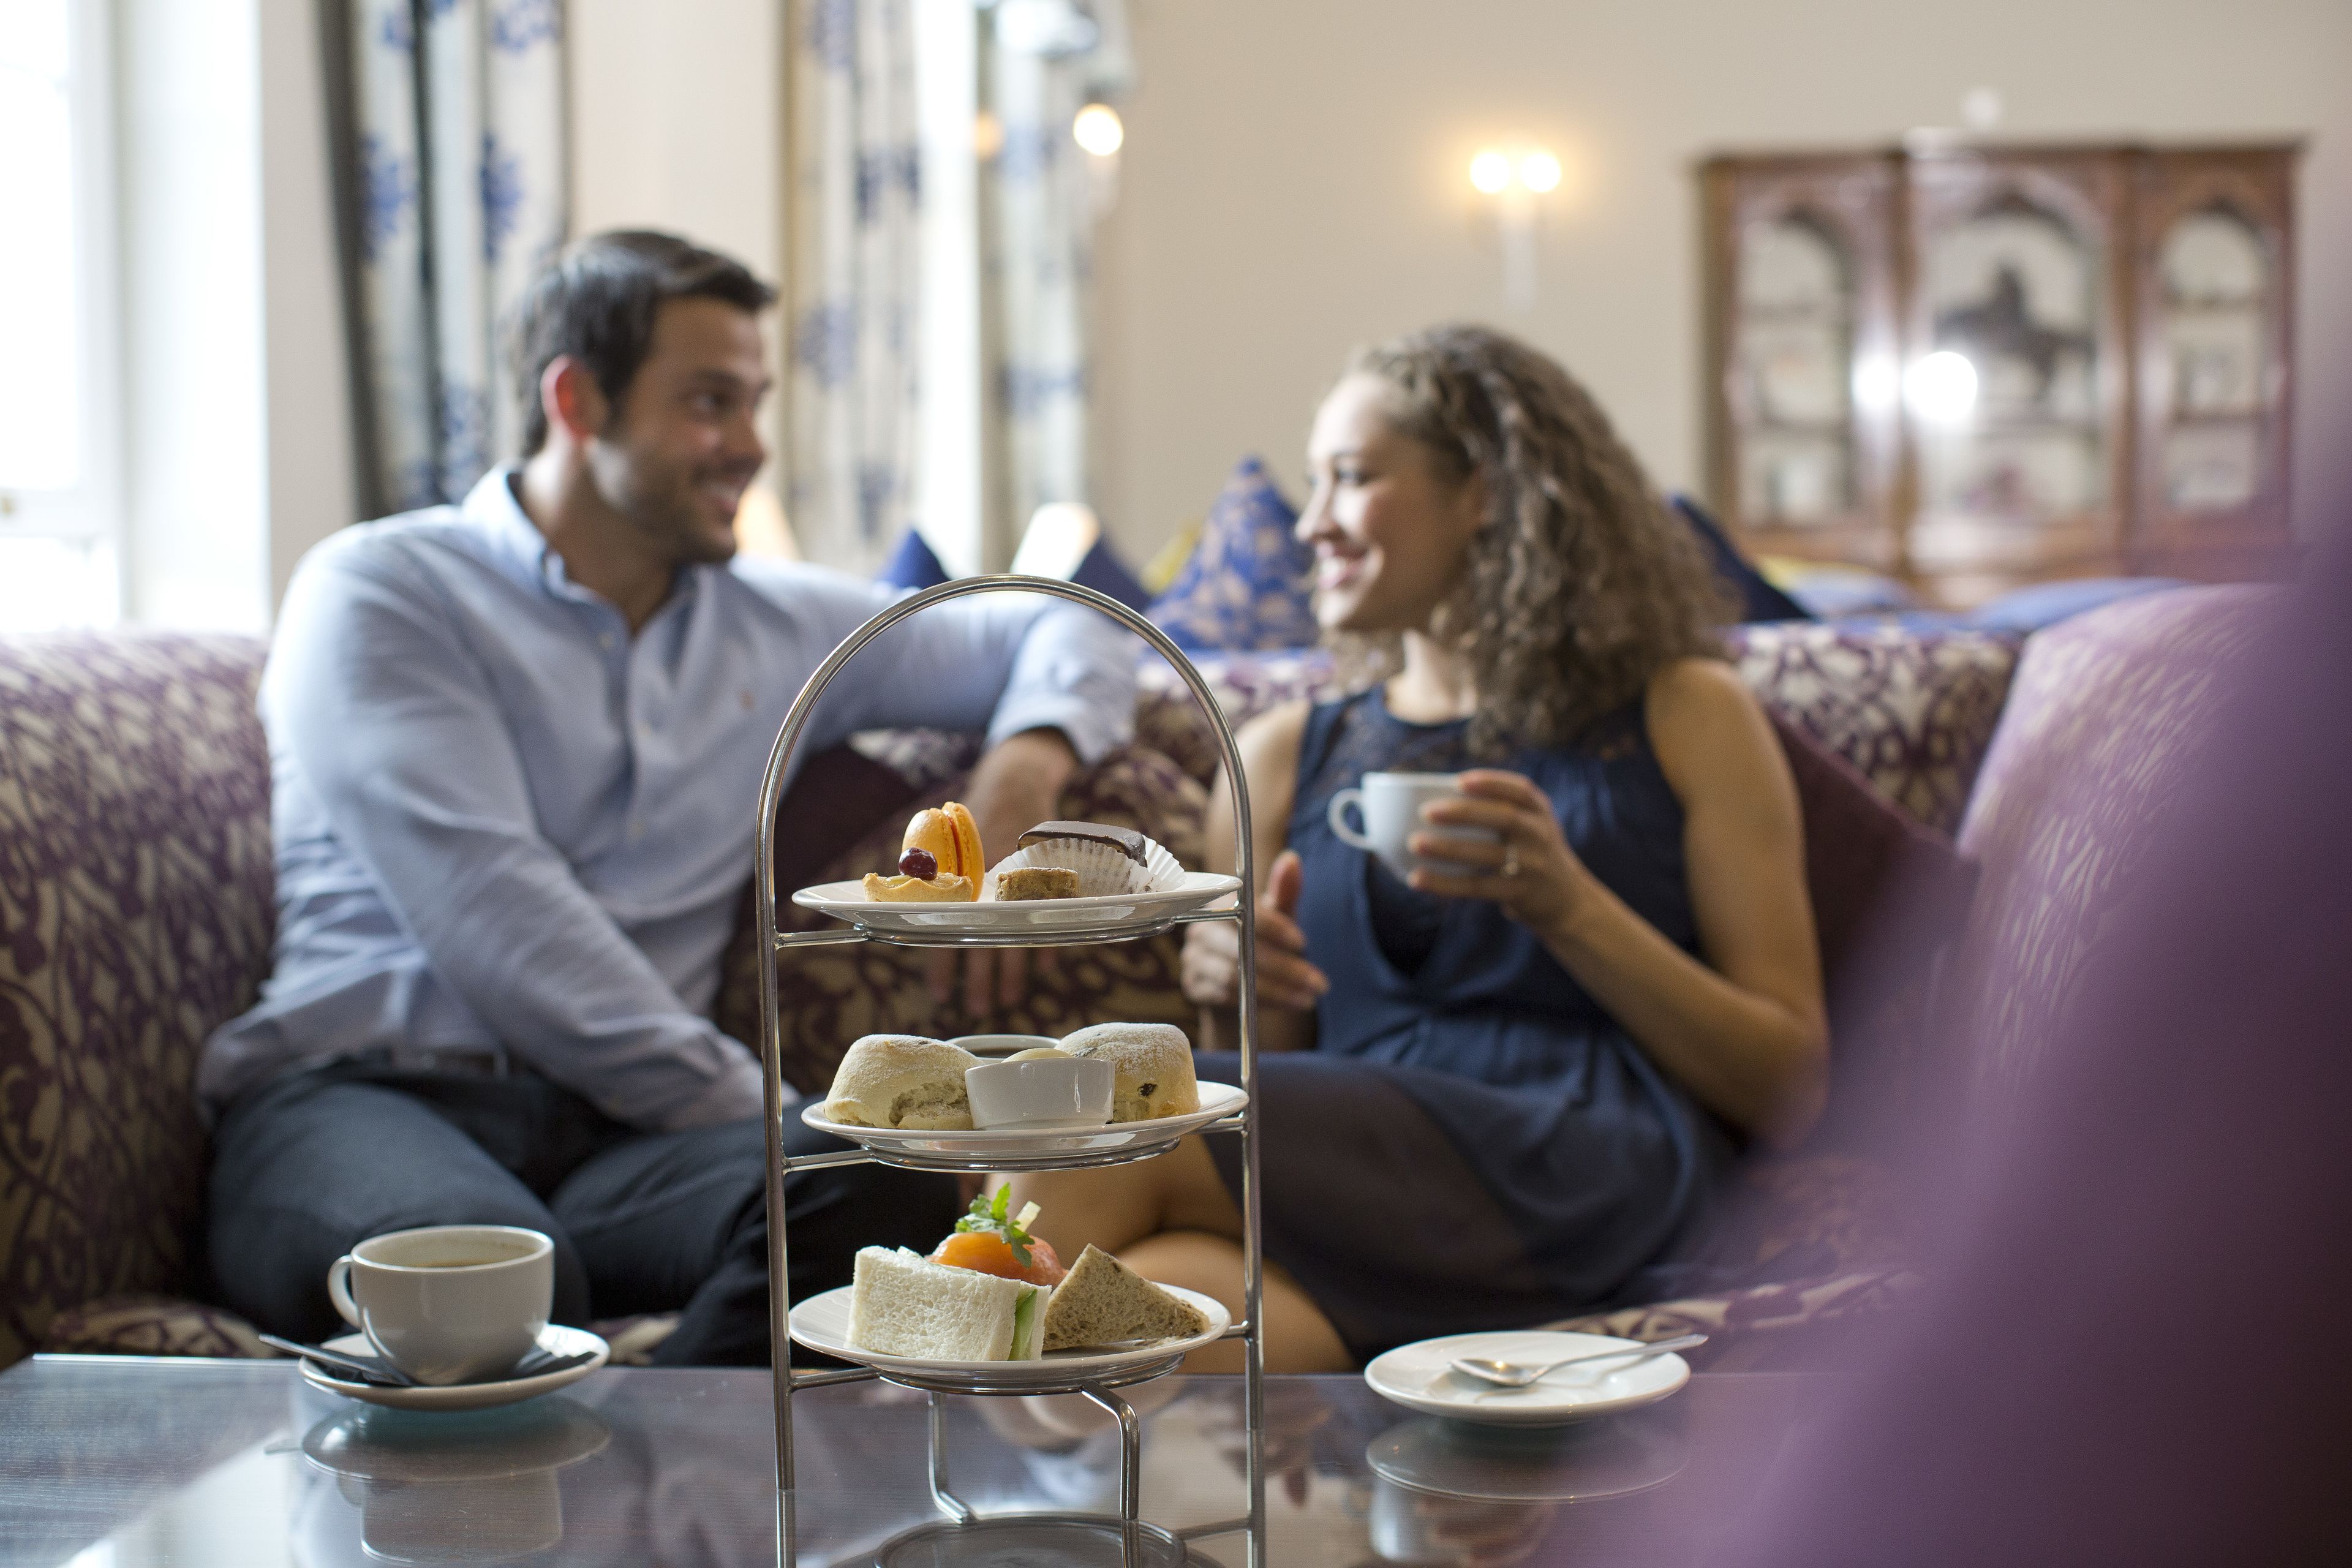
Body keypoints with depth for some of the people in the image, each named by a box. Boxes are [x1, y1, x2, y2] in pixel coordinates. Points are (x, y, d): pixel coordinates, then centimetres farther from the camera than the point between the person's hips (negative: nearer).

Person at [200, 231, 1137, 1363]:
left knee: (882, 1182, -32)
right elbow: (495, 920, -8)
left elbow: (1066, 631, 32)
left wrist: (1026, 764, 8)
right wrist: (748, 1106, -12)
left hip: (618, 1133, 5)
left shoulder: (769, 624, 23)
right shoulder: (379, 592, 5)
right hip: (358, 1100, -4)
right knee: (486, 1262, -43)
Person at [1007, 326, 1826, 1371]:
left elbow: (1790, 1089, 8)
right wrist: (1239, 1002, 2)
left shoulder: (1683, 718, 16)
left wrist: (1569, 907, -6)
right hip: (1346, 1199, 4)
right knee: (1136, 1305, -38)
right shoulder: (1286, 756, 27)